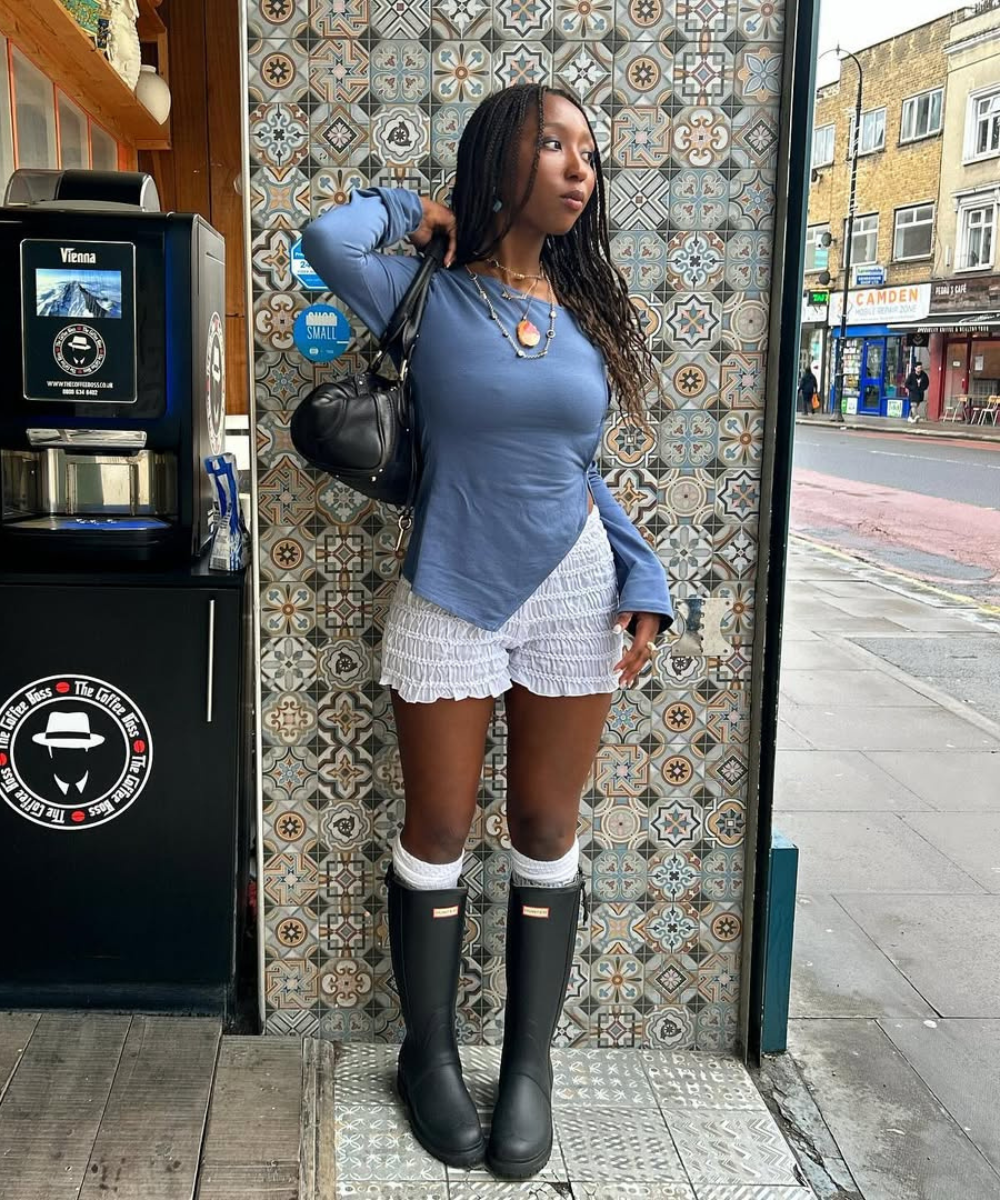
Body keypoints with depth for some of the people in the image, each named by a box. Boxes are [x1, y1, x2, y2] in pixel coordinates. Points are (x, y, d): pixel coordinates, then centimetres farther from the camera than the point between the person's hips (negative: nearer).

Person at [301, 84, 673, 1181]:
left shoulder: (583, 310, 8)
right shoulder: (431, 298, -4)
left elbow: (579, 470, 12)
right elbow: (329, 241, -23)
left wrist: (643, 580, 3)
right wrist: (406, 212, -3)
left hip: (574, 598, 3)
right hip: (448, 600, -3)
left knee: (545, 834, 10)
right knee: (437, 835, 7)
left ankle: (530, 1062, 26)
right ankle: (429, 1056, 27)